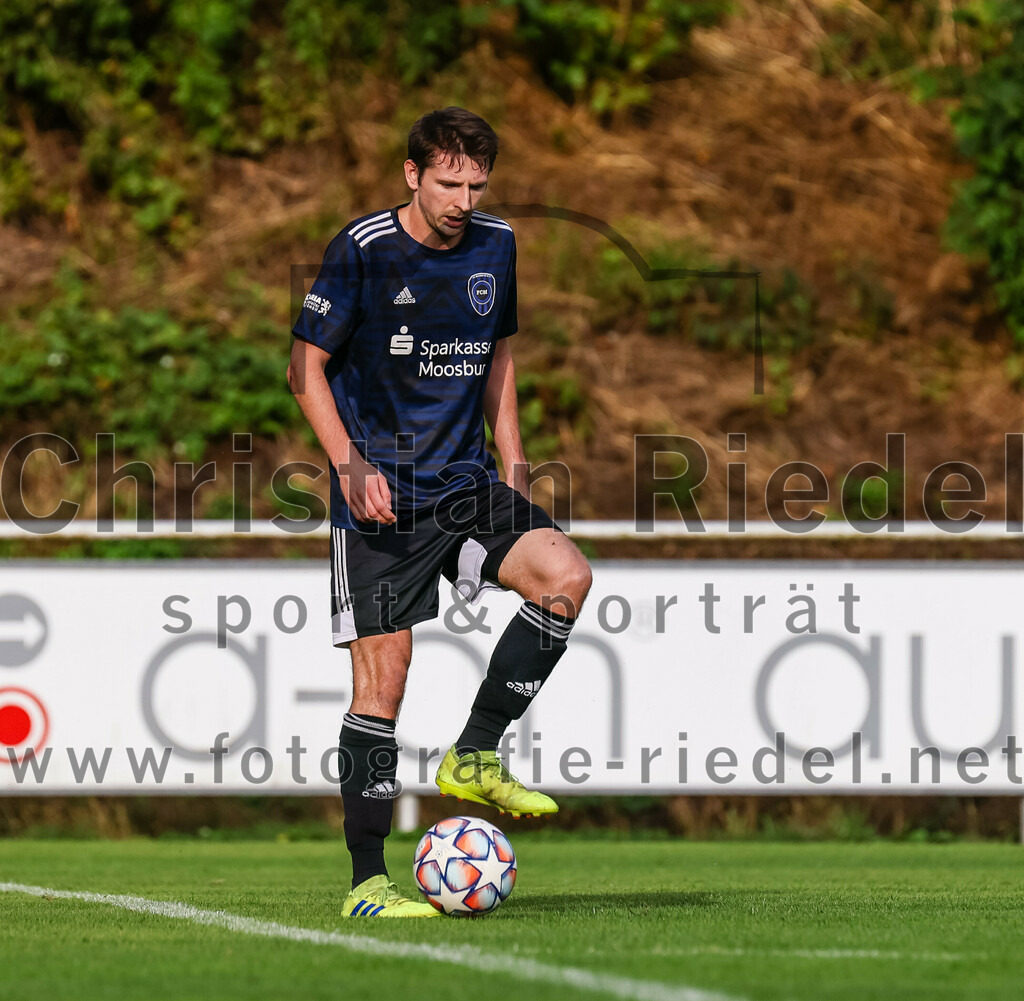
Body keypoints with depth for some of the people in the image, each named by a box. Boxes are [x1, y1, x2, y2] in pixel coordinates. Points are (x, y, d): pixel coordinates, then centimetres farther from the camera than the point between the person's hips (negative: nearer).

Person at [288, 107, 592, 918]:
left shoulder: (496, 247, 7)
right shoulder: (362, 250, -9)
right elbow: (307, 368, -5)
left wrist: (514, 470, 11)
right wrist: (351, 465, -17)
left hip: (466, 483, 5)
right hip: (380, 493, -5)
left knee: (565, 574, -20)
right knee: (382, 673, -8)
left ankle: (475, 756, -4)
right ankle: (367, 879, -1)